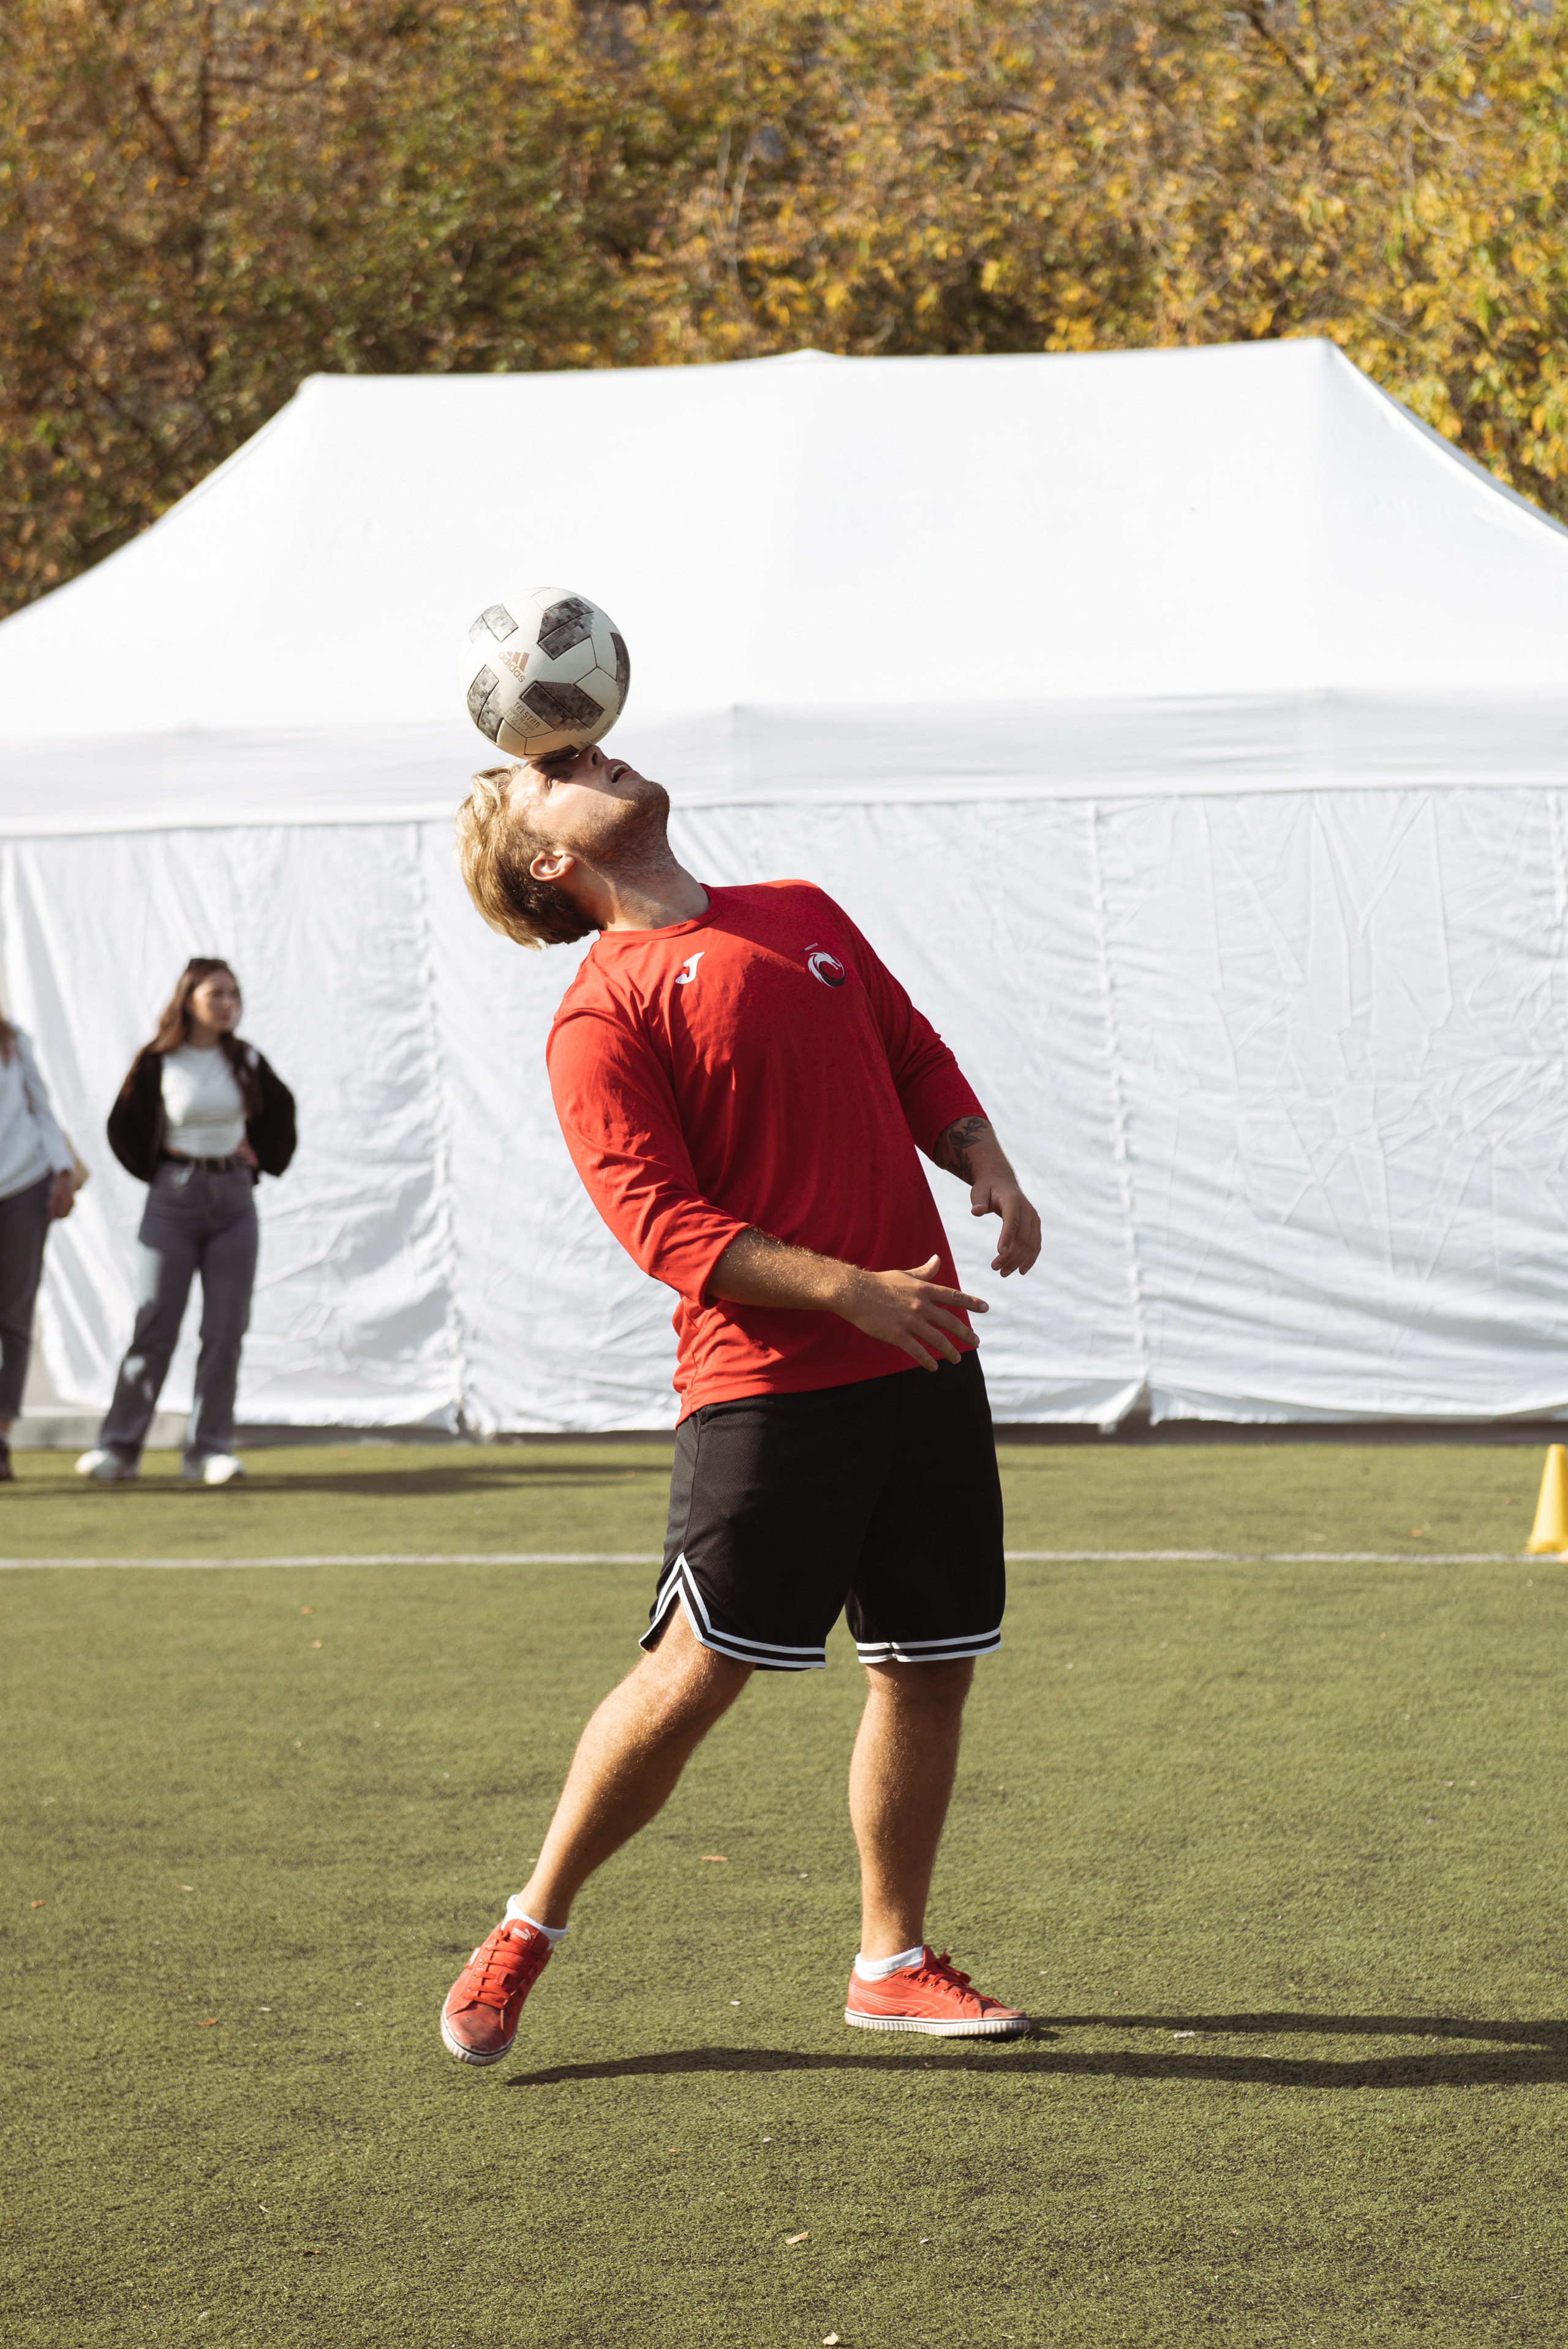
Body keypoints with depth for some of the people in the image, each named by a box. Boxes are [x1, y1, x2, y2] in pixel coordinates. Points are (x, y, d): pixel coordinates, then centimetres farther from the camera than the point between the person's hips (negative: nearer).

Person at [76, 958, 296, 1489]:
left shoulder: (244, 1061, 2)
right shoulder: (158, 1063, -7)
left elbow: (279, 1109, 19)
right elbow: (124, 1127, 5)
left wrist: (261, 1158, 9)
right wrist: (160, 1171, 5)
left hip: (233, 1201, 3)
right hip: (174, 1202, -3)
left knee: (226, 1328, -3)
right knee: (155, 1327, -4)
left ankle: (209, 1449, 1)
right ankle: (119, 1447, 4)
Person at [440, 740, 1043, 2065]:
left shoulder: (806, 914, 16)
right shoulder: (602, 1019, -6)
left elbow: (918, 1060, 24)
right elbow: (665, 1224, -13)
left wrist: (986, 1166, 4)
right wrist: (851, 1291, -22)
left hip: (923, 1360, 6)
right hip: (764, 1381, -6)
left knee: (932, 1664, 8)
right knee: (697, 1672, -9)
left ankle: (894, 1963, 21)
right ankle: (530, 1932, 8)